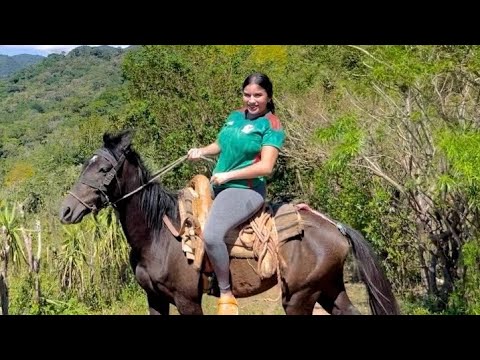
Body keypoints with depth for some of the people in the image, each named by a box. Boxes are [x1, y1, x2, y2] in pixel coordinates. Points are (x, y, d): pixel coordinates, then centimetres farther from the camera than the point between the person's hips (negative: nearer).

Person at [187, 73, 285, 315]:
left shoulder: (271, 125, -9)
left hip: (245, 190, -9)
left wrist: (228, 175, -18)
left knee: (211, 235, -31)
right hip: (218, 186, 9)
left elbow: (266, 167, -18)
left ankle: (227, 295, -15)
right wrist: (201, 151, 5)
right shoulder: (235, 116, 12)